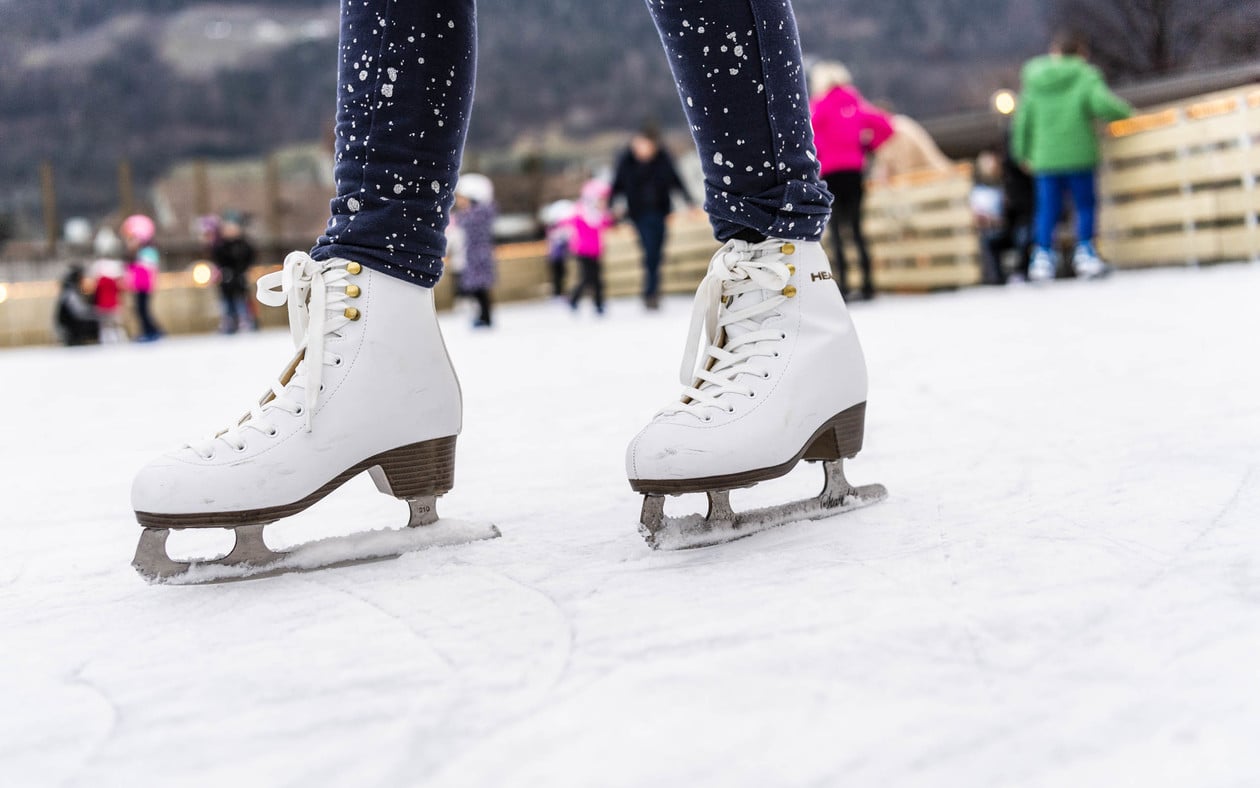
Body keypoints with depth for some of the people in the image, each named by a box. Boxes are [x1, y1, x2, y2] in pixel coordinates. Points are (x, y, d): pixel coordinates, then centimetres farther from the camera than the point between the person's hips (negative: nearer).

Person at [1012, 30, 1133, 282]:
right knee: (1085, 205, 9)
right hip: (1078, 156, -3)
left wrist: (1023, 153, 19)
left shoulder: (1033, 82, 7)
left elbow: (1023, 119, 9)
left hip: (1044, 158, 3)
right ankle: (1085, 251, 2)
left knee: (1047, 208, 8)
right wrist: (1124, 110, 0)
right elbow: (1103, 103, -19)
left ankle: (1043, 255, 2)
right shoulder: (1085, 77, -4)